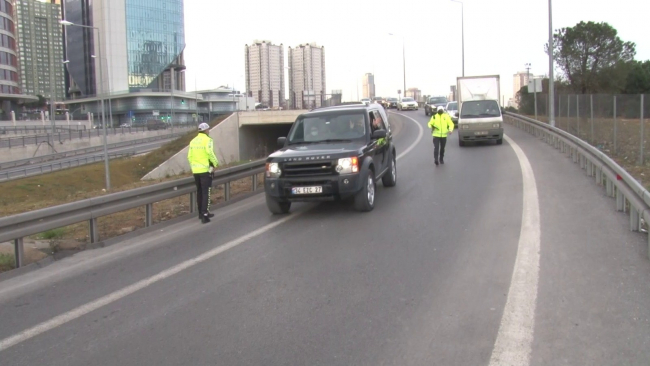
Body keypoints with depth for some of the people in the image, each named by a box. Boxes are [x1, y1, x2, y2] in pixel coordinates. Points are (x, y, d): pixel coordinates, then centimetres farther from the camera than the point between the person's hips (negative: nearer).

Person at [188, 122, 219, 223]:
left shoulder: (193, 141, 10)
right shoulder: (207, 140, -9)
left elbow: (189, 156, 9)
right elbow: (210, 153, -19)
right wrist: (215, 163, -5)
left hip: (196, 170, 6)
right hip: (205, 169, -6)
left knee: (199, 192, 17)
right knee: (206, 192, -3)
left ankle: (201, 213, 27)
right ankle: (205, 215, -8)